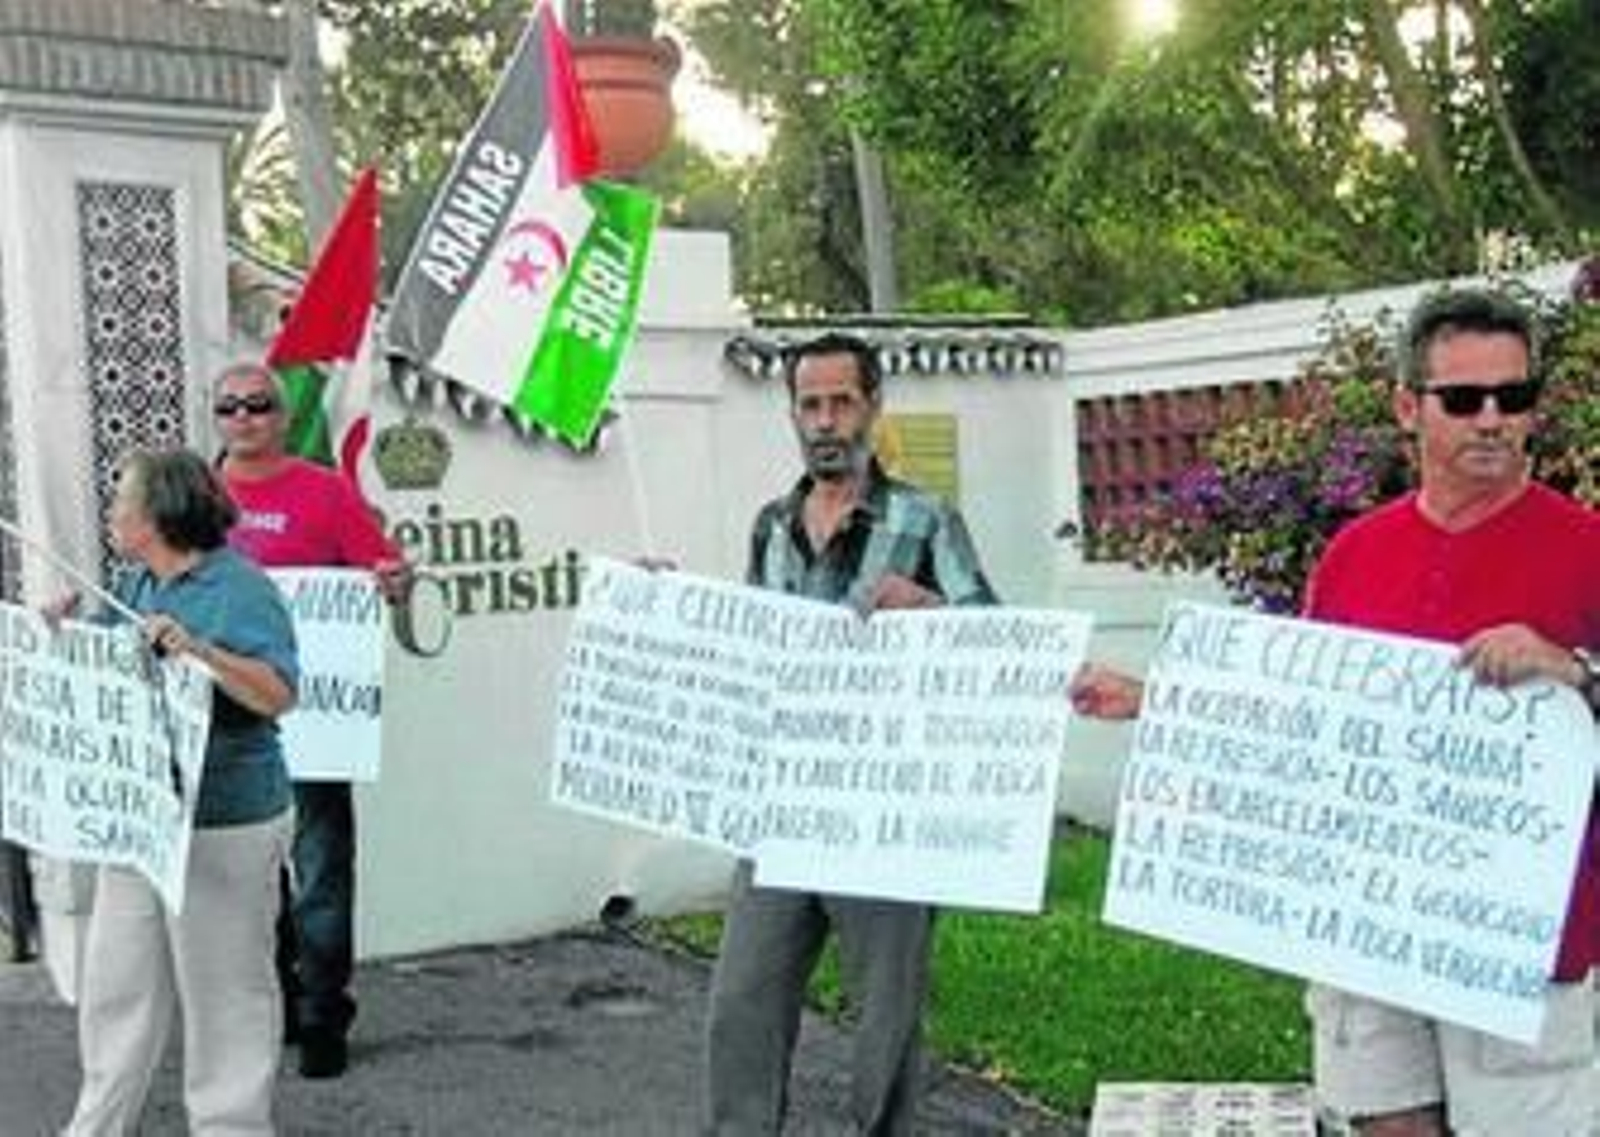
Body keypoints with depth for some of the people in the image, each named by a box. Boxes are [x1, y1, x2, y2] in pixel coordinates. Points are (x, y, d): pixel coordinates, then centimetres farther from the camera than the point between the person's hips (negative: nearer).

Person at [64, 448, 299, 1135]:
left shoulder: (241, 591, -13)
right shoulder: (138, 584, 11)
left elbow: (278, 694, -21)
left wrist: (199, 649, -30)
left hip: (224, 826, -8)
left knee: (225, 990, 4)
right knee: (116, 981, 15)